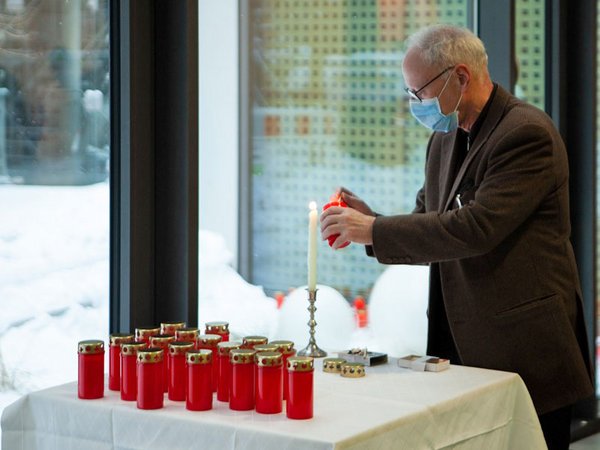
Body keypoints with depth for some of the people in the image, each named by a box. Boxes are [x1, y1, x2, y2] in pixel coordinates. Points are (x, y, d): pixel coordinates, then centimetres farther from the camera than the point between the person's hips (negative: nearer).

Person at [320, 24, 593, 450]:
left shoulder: (527, 133, -14)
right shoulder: (445, 139, 14)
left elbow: (477, 227, -23)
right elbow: (430, 231, 16)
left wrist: (375, 230, -19)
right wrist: (373, 223, -4)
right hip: (464, 347, 8)